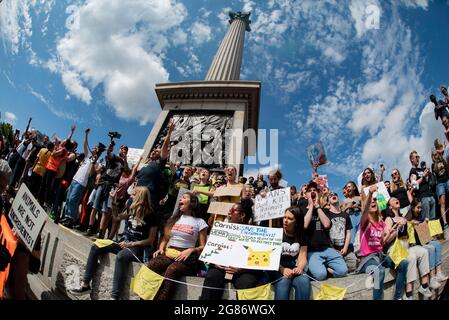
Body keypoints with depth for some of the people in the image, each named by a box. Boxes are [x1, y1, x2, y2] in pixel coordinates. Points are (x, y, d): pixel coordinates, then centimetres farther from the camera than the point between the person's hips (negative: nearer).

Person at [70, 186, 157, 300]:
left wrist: (131, 244, -18)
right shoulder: (131, 209, 7)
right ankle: (85, 285, -6)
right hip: (124, 242, 7)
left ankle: (114, 297, -40)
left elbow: (150, 240, -11)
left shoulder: (150, 216, -12)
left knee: (121, 256, -39)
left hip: (138, 248, -7)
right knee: (95, 248, -10)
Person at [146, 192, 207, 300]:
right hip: (168, 253, 4)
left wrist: (191, 250, -13)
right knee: (150, 266, -29)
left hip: (186, 256, -4)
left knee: (171, 270, -37)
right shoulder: (174, 218, 23)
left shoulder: (200, 222, 8)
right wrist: (161, 248, 6)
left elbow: (203, 247, 5)